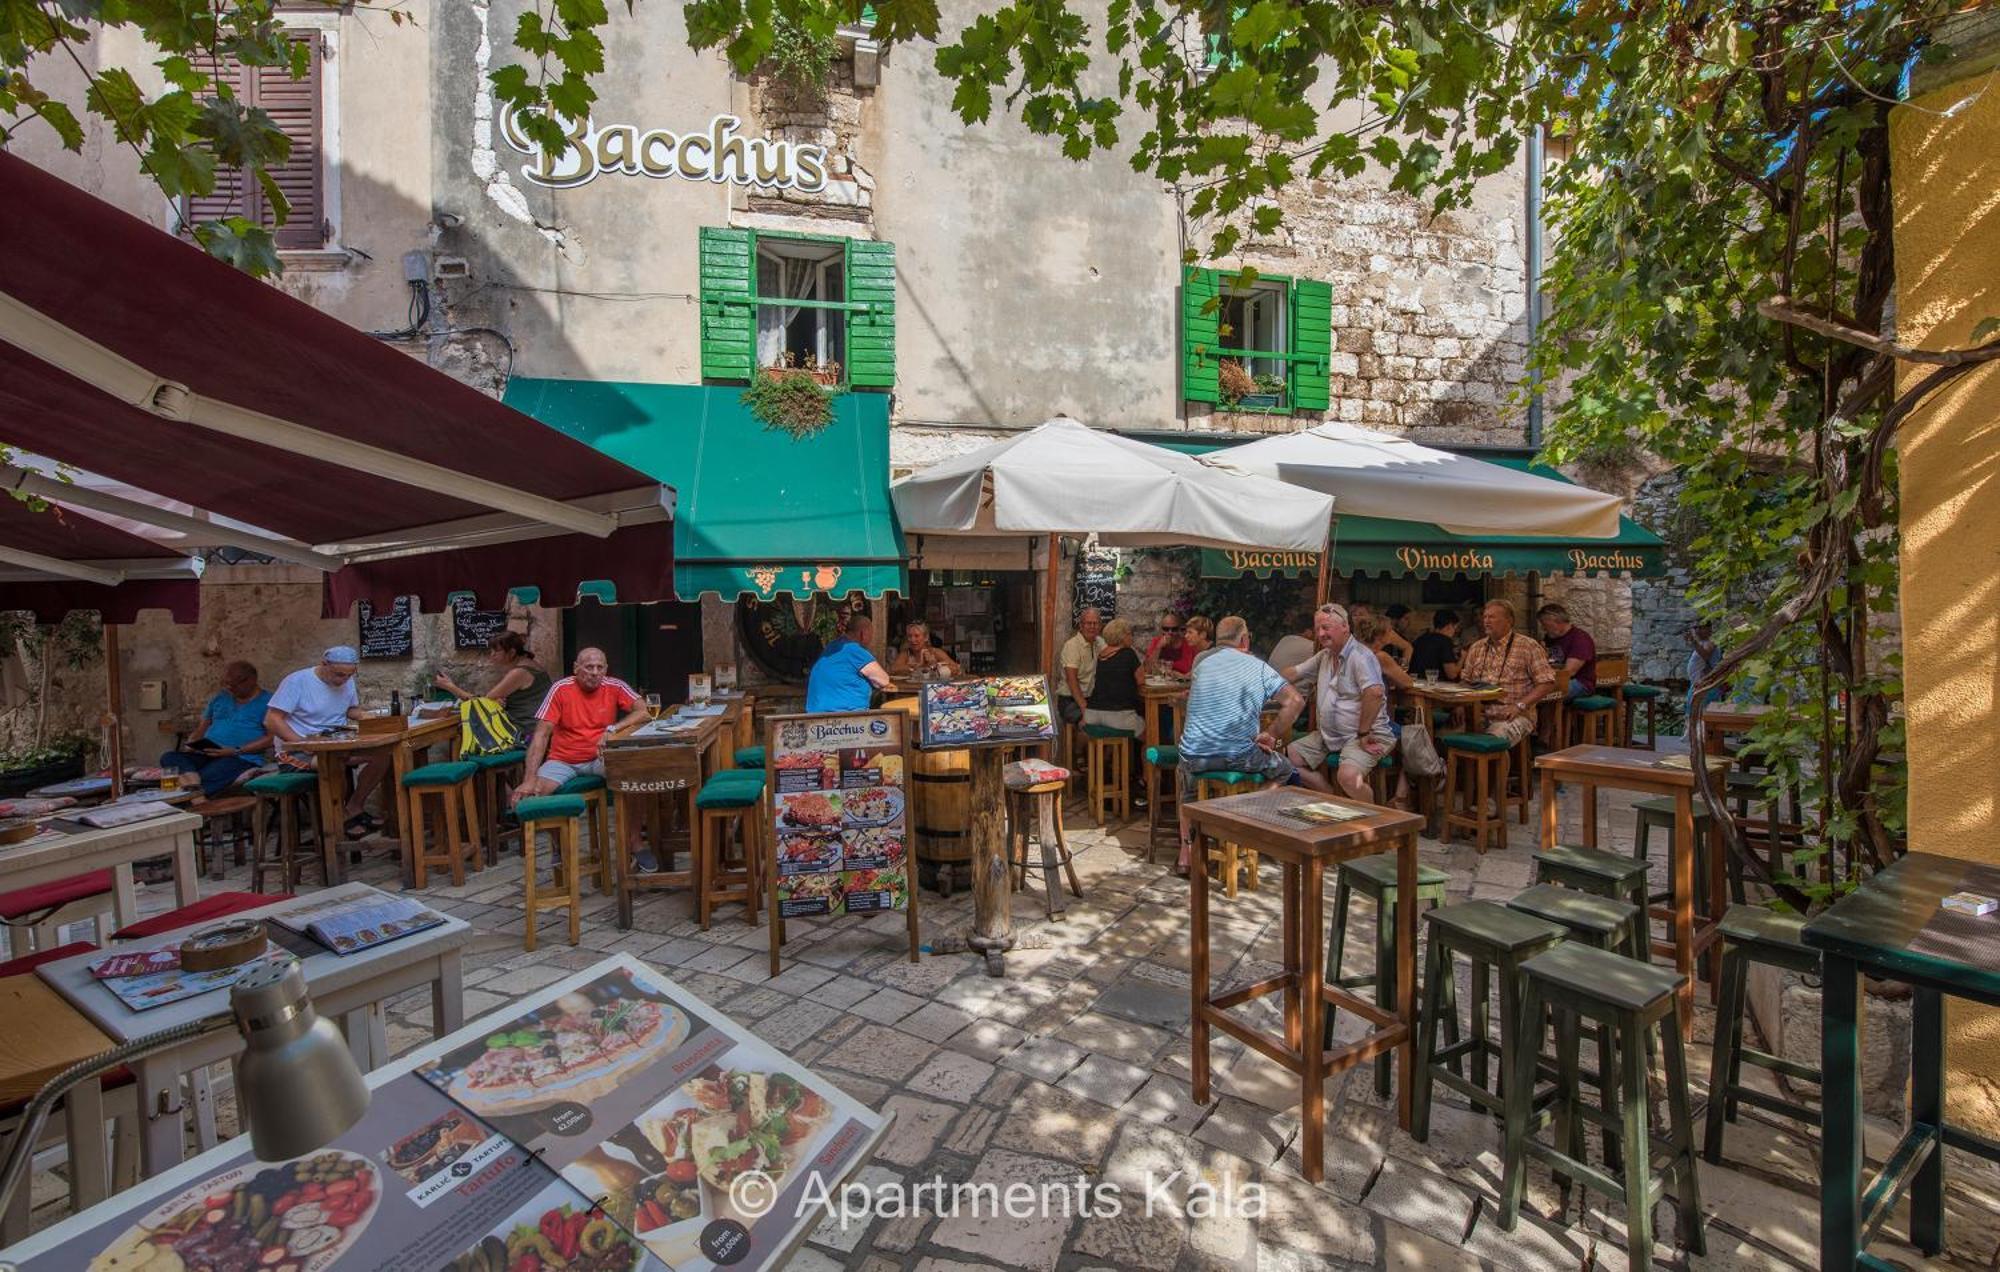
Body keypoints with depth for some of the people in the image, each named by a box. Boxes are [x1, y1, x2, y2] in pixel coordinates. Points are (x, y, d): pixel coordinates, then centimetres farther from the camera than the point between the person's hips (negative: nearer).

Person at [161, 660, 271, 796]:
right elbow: (202, 728, 23)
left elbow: (271, 738, -9)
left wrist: (236, 751, -17)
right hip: (205, 755, 7)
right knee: (169, 757, -22)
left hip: (241, 758, -6)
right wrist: (190, 744, 1)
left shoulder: (267, 702, 0)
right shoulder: (219, 699, 22)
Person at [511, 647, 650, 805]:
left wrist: (612, 729, -26)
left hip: (600, 758, 0)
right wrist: (530, 779, -23)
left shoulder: (614, 687, -6)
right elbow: (542, 734, -13)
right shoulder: (560, 689, -9)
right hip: (563, 761, 0)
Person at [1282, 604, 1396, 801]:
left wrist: (1363, 734, -25)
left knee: (1348, 776, -33)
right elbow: (1294, 673, 23)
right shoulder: (1325, 655, 14)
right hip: (1328, 734, 9)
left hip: (1362, 735, -9)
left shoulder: (1360, 655, -16)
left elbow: (1375, 693, -29)